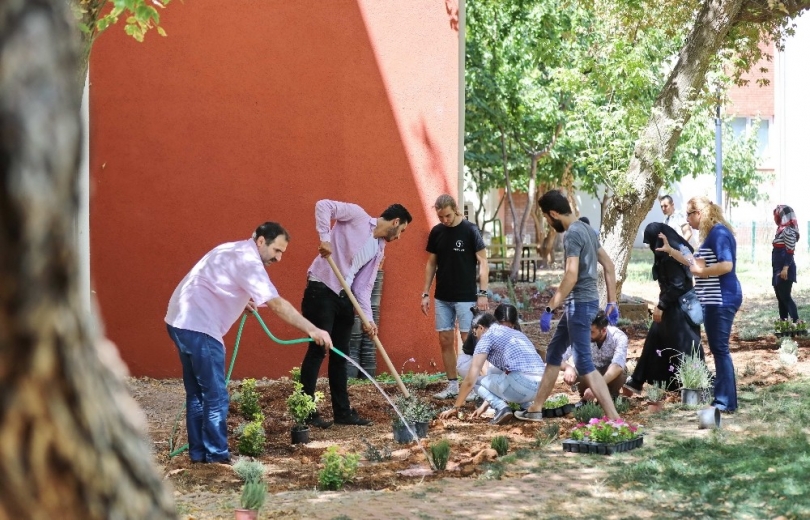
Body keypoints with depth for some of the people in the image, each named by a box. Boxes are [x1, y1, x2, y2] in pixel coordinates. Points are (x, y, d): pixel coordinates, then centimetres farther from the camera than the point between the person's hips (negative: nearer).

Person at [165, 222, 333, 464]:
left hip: (182, 321, 10)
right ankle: (217, 456, 2)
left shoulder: (235, 252, 18)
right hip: (197, 328, -10)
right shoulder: (247, 260, -14)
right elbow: (277, 304, -23)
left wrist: (242, 302, 9)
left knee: (197, 393, 16)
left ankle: (198, 452, 22)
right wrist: (312, 329, -26)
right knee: (215, 396, -4)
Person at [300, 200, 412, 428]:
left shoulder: (379, 250, 15)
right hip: (321, 290, -8)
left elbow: (364, 286, 12)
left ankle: (342, 411, 19)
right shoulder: (357, 215, -4)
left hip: (344, 297, 8)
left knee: (340, 354, 11)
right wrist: (324, 237, -26)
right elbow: (323, 205, -15)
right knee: (318, 350, -7)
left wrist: (368, 318, 1)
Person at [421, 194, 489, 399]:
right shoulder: (436, 232, 5)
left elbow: (483, 262, -8)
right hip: (442, 298, 5)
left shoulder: (470, 230, -9)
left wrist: (483, 293, -14)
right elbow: (431, 263, 12)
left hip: (466, 297, -5)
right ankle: (453, 385, 15)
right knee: (445, 341, 6)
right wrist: (425, 293, 8)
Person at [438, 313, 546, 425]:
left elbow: (470, 380, 6)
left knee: (478, 382, 19)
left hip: (521, 384, -8)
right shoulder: (517, 333, 31)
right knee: (494, 374, 34)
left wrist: (455, 407, 18)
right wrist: (485, 406, 43)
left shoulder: (487, 336, 8)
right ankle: (528, 406, 14)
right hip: (541, 386, 8)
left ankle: (501, 408, -9)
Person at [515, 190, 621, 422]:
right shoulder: (586, 229, 14)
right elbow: (609, 266, 17)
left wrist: (549, 309, -22)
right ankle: (536, 409, 29)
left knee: (584, 363, -9)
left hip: (580, 303, -10)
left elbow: (571, 276, -25)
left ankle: (614, 419, -13)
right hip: (583, 302, 10)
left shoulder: (572, 234, -16)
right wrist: (612, 302, 19)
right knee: (554, 352, 19)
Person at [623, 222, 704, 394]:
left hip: (677, 307, -10)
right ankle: (636, 382, 24)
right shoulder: (676, 249, 11)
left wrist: (661, 306, -16)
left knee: (681, 347, -4)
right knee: (654, 340, 15)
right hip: (673, 306, 10)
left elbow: (677, 285, -22)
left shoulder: (669, 254, -19)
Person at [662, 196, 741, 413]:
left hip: (721, 300, -11)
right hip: (714, 300, 11)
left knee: (720, 349, -7)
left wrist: (701, 271, -14)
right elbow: (698, 263, 24)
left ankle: (726, 402, -3)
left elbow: (727, 265, -26)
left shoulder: (719, 232, -15)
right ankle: (722, 398, 19)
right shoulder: (710, 234, 16)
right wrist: (670, 250, 21)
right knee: (718, 349, 13)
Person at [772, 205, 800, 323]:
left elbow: (790, 251, -19)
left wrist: (785, 268, -24)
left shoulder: (788, 230, -13)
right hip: (779, 269, 10)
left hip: (784, 269, -10)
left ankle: (796, 323, -14)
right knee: (780, 297, 12)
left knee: (786, 297, -12)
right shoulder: (782, 229, 16)